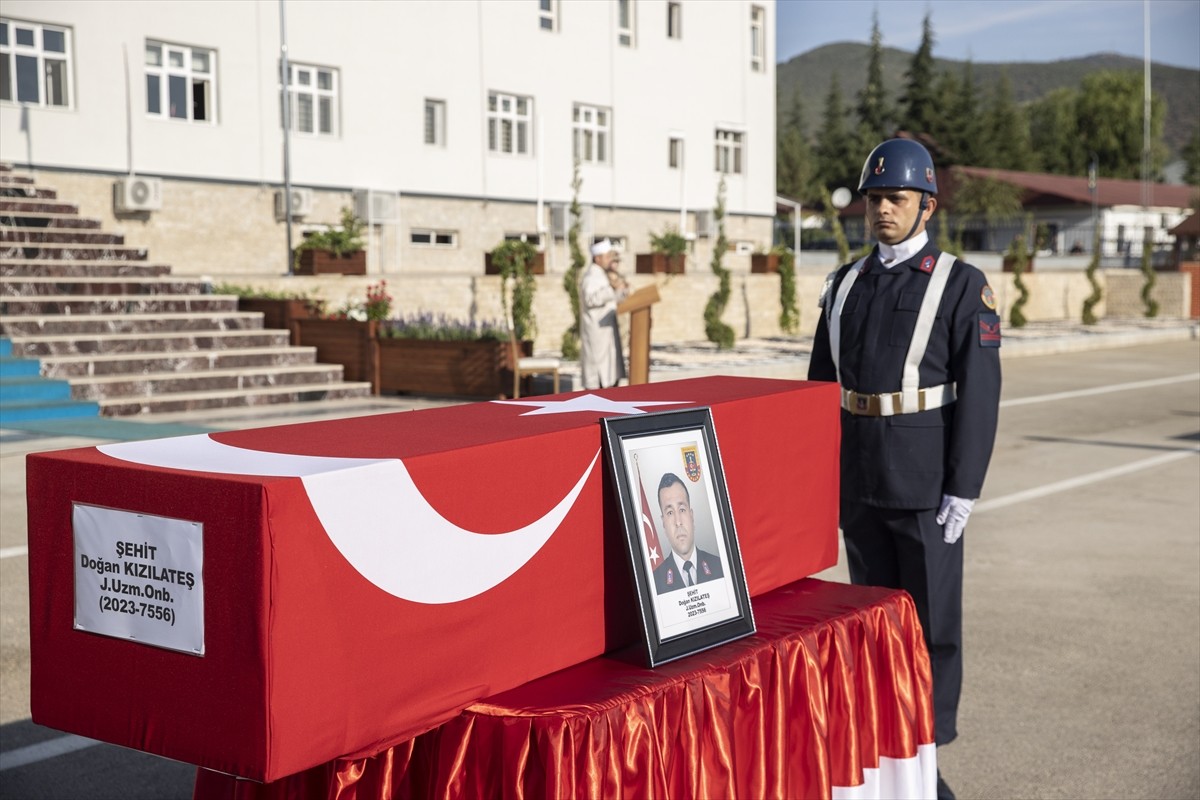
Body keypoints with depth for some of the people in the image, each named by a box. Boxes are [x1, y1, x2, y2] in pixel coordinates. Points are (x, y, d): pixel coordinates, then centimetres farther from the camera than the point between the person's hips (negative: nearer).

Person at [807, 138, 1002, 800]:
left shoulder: (963, 286, -7)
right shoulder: (845, 286, 8)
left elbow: (978, 394, -11)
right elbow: (821, 384, 12)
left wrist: (964, 491, -15)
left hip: (927, 482, -4)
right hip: (858, 479, 5)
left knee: (932, 619, 1)